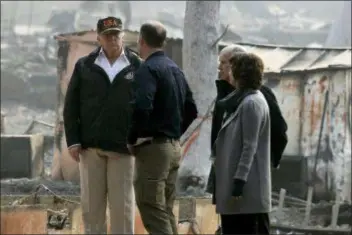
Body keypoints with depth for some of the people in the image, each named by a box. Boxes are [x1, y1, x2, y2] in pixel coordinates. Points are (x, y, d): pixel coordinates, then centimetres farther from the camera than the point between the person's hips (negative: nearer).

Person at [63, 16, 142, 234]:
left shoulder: (137, 67, 4)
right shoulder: (85, 66, 8)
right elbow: (71, 106, 7)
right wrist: (73, 140, -1)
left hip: (124, 147, -2)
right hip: (90, 146, 2)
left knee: (122, 204, 0)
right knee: (91, 203, 5)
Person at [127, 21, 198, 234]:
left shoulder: (148, 69, -13)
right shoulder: (176, 70, 13)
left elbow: (142, 108, -26)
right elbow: (191, 110, 18)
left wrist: (132, 139, -13)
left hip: (152, 147, -9)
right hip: (174, 147, 9)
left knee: (154, 214, -8)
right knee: (167, 212, 14)